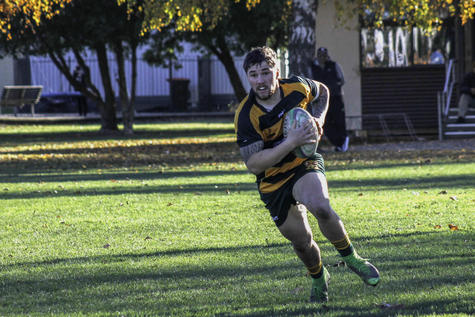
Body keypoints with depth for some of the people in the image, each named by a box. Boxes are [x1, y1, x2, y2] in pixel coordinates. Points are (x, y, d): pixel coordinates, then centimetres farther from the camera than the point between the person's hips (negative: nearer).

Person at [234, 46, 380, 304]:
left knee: (320, 206, -31)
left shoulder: (297, 87, -11)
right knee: (301, 241, 5)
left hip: (305, 165, 0)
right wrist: (291, 142, -34)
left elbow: (322, 91, 15)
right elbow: (253, 164, -26)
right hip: (272, 181, 0)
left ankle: (351, 259, -8)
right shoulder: (246, 116, -21)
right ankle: (319, 279, 38)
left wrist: (318, 119, -3)